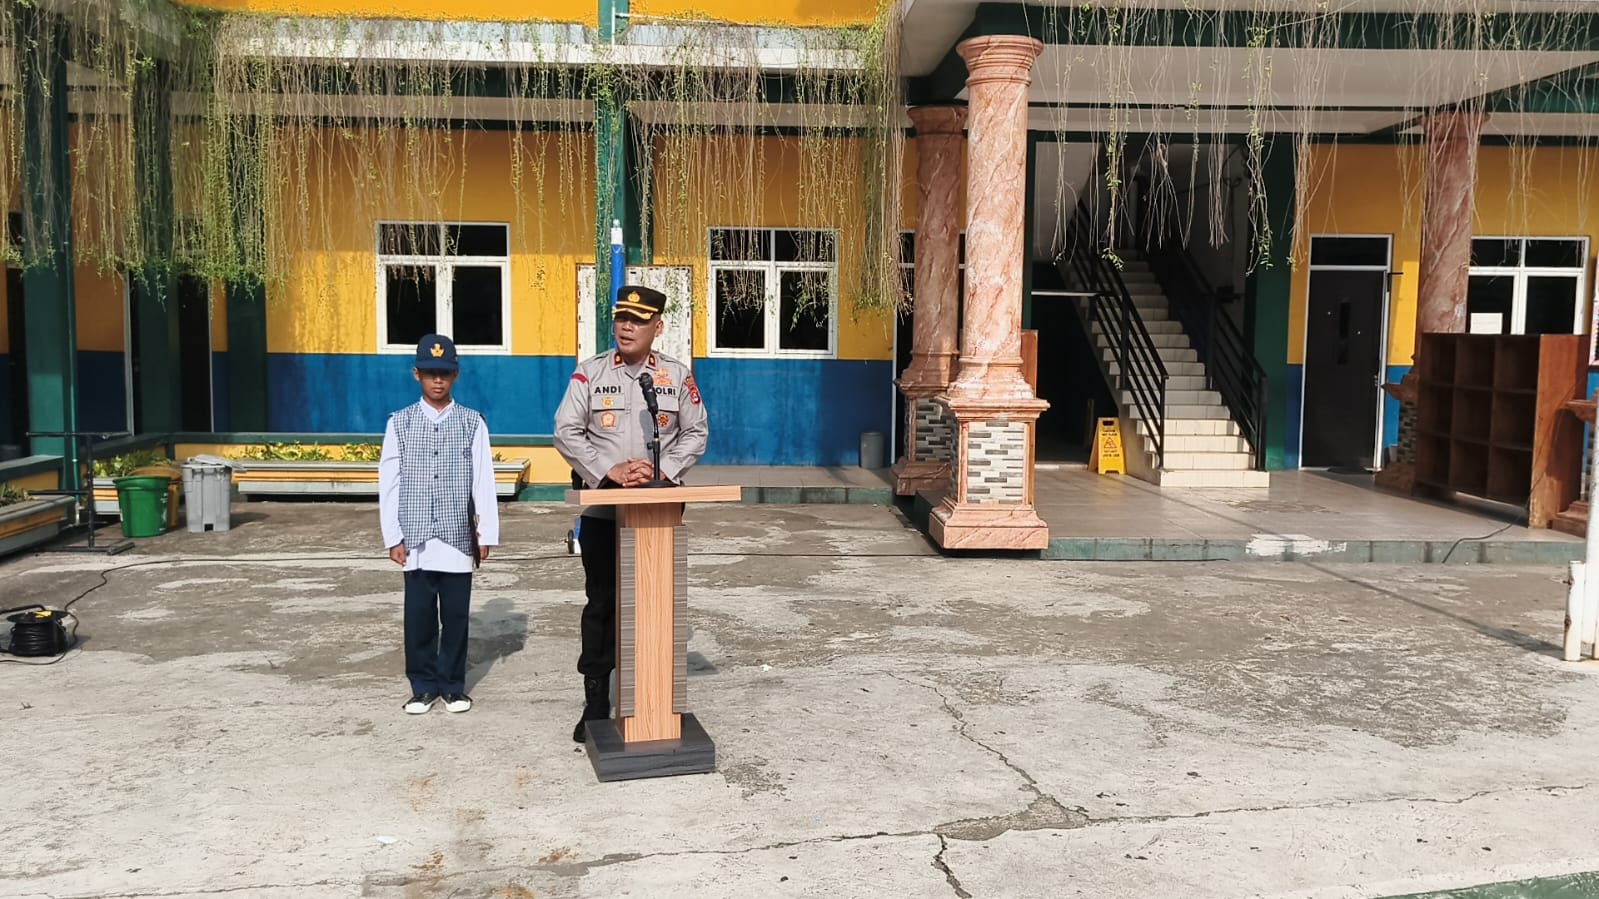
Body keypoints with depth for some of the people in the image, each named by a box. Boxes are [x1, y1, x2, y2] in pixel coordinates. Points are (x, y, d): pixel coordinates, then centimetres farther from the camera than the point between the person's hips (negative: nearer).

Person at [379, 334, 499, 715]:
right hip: (416, 539, 0)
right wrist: (393, 536, -1)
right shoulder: (400, 423, 3)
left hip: (457, 537, 0)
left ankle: (453, 685, 20)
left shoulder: (472, 423, 2)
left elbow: (483, 481, 1)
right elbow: (388, 483, 3)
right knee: (419, 615, 5)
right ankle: (423, 686, 19)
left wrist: (486, 534, -1)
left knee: (456, 614, 6)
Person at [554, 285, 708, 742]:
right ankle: (596, 701, 16)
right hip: (601, 509, -1)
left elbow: (695, 433, 4)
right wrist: (610, 472, -16)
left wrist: (660, 470, -11)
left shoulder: (677, 375, 3)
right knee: (601, 602, 5)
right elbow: (566, 433, -5)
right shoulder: (589, 372, 0)